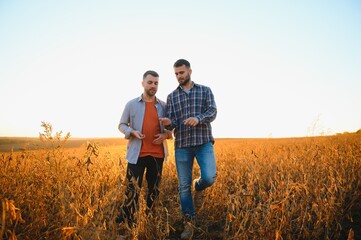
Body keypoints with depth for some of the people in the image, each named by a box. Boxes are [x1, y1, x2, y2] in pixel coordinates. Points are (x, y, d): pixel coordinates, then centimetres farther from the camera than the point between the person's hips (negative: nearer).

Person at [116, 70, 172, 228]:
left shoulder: (164, 106, 7)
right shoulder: (131, 104, 2)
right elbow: (121, 125, 8)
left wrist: (166, 134, -6)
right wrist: (132, 132, -12)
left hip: (157, 154, 3)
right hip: (137, 154, -2)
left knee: (154, 190, 12)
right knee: (132, 190, -3)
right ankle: (126, 223, 12)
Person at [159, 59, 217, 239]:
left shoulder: (205, 90, 8)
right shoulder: (172, 96, 11)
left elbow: (212, 112, -6)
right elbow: (172, 123, 3)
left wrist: (198, 119, -27)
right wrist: (168, 123, -22)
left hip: (204, 142, -1)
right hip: (182, 145, 2)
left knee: (209, 178, -17)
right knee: (183, 185, 3)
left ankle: (198, 186, 20)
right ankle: (189, 222, 20)